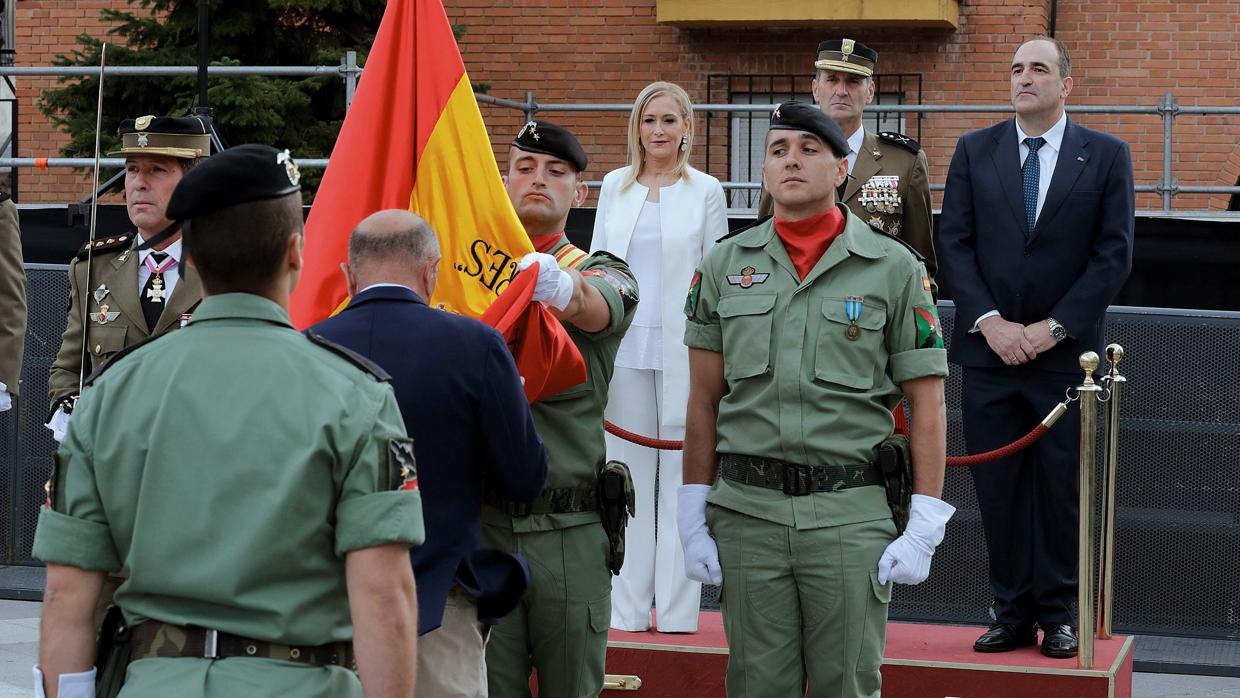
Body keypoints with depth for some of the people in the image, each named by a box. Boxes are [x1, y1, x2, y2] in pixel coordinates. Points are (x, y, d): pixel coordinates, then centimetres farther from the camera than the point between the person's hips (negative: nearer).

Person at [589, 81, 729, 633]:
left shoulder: (706, 191, 5)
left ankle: (676, 609, 2)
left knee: (681, 473, -2)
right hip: (625, 348, 3)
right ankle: (627, 607, 8)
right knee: (627, 472, 3)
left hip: (683, 349, -3)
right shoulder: (614, 186, 12)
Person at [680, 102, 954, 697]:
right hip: (747, 512, 2)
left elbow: (927, 404, 1)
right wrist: (692, 518, 5)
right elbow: (704, 401, 10)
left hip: (852, 514, -2)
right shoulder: (725, 264, 8)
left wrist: (924, 527, -5)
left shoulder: (894, 268, 2)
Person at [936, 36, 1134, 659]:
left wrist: (1054, 327, -10)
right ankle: (1012, 613, 11)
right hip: (989, 351, 2)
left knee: (1061, 488, 3)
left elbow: (1113, 254, -2)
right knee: (998, 489, 3)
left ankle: (1057, 614, 13)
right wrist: (990, 321, -9)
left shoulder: (1106, 156, 3)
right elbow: (954, 243, 3)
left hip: (1064, 351, -1)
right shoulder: (974, 152, 7)